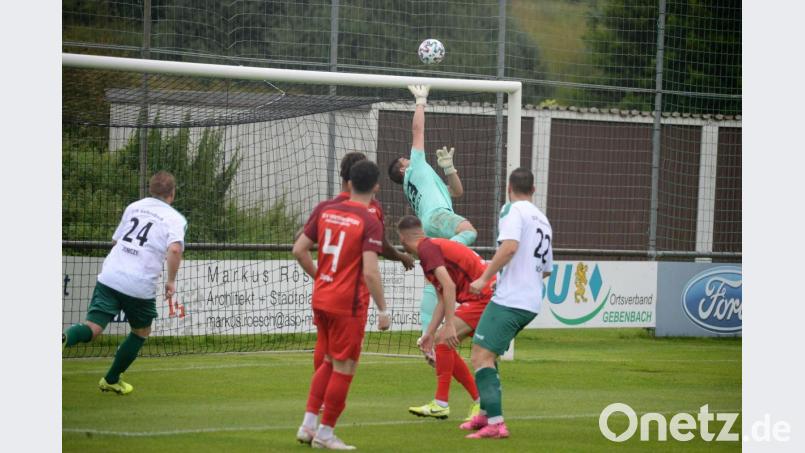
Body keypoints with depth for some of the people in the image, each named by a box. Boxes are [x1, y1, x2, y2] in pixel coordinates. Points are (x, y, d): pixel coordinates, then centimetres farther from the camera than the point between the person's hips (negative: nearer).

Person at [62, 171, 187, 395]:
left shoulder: (134, 207, 18)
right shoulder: (174, 218, 2)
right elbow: (174, 249, -17)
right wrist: (171, 280, -6)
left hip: (110, 276, 3)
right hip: (140, 287, -3)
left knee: (92, 329, -4)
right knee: (141, 332, 22)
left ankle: (64, 339, -37)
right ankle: (112, 380, 29)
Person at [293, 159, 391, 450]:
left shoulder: (324, 210, 3)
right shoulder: (370, 223, -13)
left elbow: (299, 250, 5)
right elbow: (370, 271, -20)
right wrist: (382, 311, -13)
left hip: (321, 299, 6)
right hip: (349, 304, -6)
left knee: (330, 362, 21)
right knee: (344, 368, 5)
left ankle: (308, 424, 16)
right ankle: (325, 433, 9)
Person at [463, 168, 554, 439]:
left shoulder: (514, 210, -4)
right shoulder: (543, 220, 20)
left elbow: (510, 245, -23)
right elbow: (546, 269, 27)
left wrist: (485, 279, -19)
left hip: (510, 299, -9)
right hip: (532, 302, 9)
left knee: (481, 356, -11)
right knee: (487, 354, 23)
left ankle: (495, 424, -20)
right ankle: (486, 413, 27)